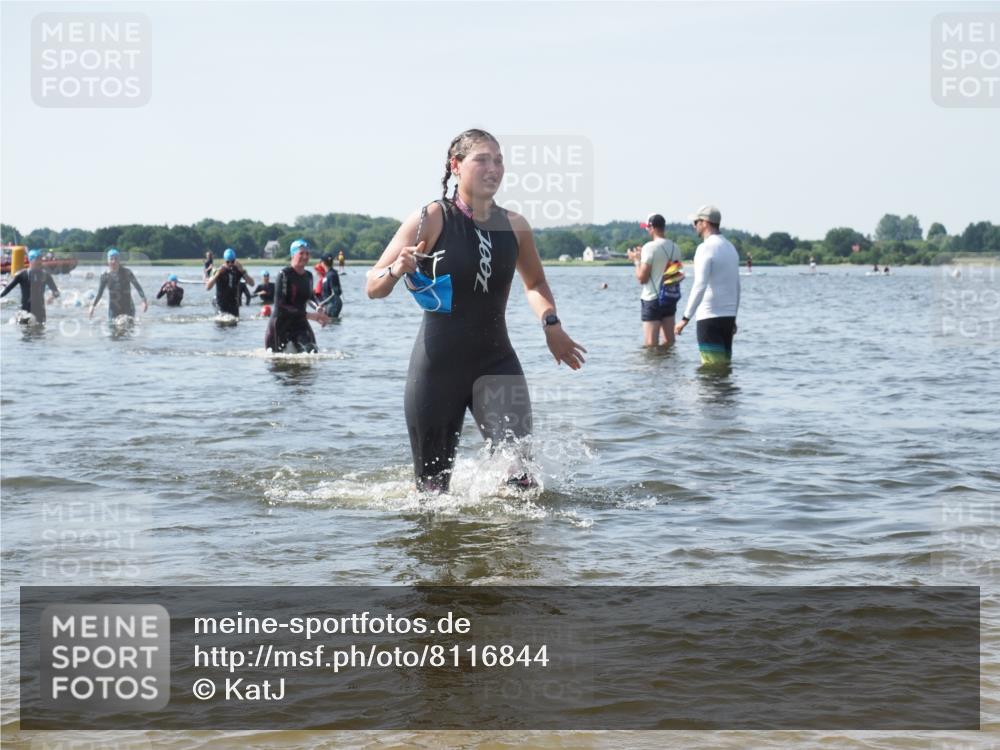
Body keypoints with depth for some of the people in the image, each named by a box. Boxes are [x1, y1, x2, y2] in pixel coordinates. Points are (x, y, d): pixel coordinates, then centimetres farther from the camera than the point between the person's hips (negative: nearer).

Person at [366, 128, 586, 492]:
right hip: (437, 366, -3)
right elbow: (372, 287, -5)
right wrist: (396, 271, -27)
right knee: (433, 484, 7)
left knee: (520, 472, -17)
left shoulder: (514, 226, 4)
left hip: (497, 364, 3)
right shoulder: (430, 220, -8)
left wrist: (550, 324, 4)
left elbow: (535, 282, 23)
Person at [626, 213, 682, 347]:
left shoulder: (650, 247, -15)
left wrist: (636, 260, 2)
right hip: (670, 297, 7)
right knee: (669, 340, 13)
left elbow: (642, 278, -16)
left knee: (650, 343, -4)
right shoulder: (674, 248, 6)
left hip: (652, 298, -7)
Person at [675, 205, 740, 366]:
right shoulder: (731, 248, 14)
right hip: (728, 315, 8)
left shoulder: (706, 248, -12)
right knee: (724, 363, 10)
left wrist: (686, 318, -21)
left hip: (709, 316, -8)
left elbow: (700, 286, -21)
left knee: (712, 366, -7)